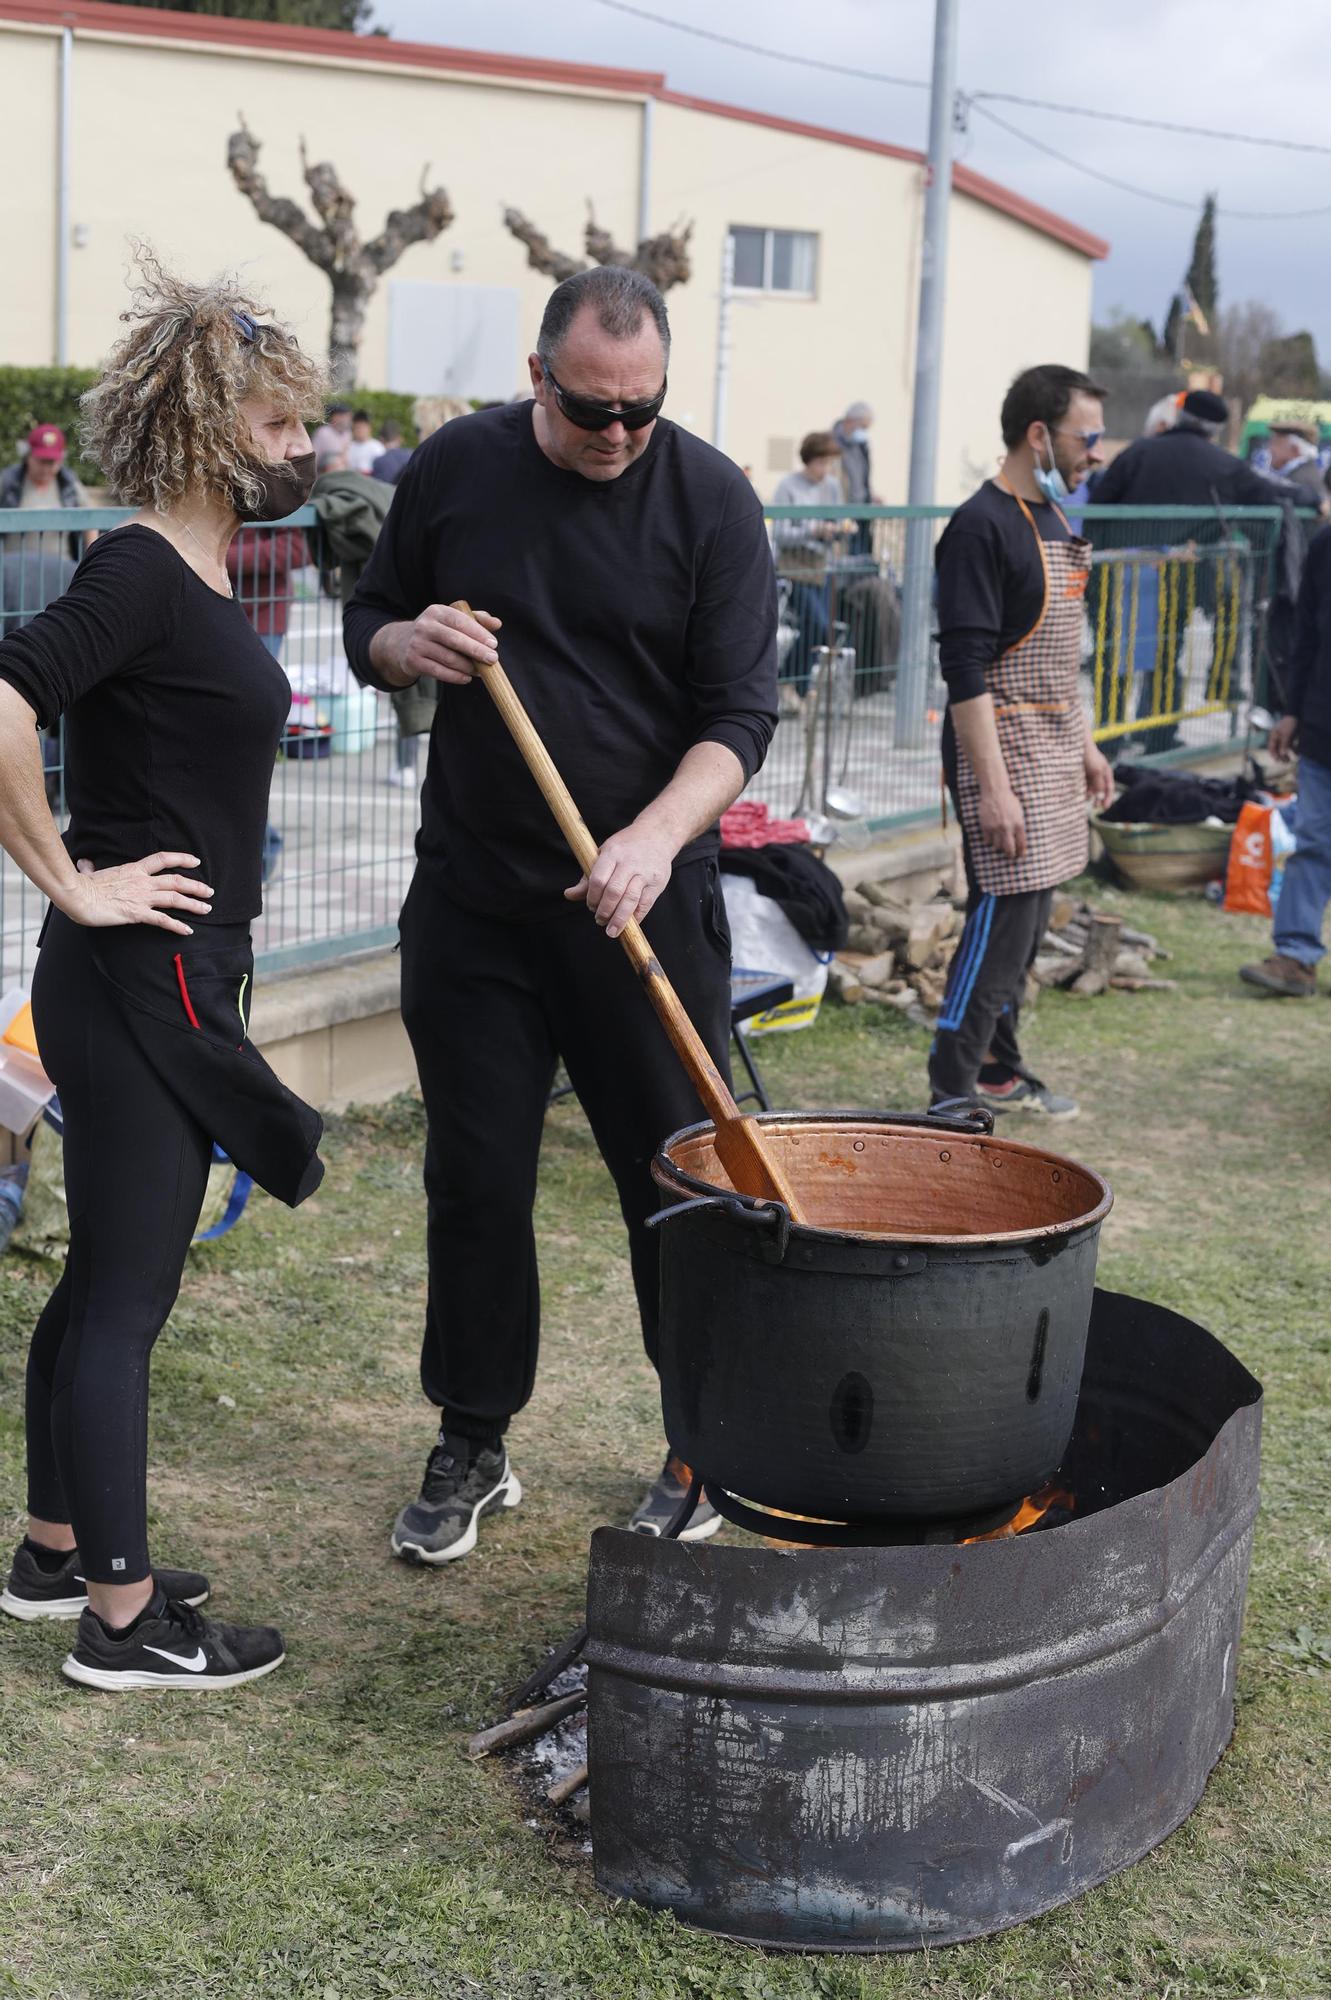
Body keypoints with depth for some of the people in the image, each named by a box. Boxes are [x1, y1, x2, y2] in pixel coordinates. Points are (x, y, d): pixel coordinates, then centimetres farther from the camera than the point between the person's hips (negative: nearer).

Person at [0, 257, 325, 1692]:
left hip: (165, 986, 9)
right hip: (140, 984, -9)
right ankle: (122, 1616, 11)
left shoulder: (192, 576, 12)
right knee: (125, 1294, 0)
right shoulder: (141, 573, -17)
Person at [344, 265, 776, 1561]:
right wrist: (409, 643, -10)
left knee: (677, 1173, 4)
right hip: (470, 898, 2)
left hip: (642, 902, -2)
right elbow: (367, 626, 14)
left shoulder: (709, 500, -6)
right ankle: (472, 1448, 23)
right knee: (474, 1177, 8)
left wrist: (659, 835, -25)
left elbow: (738, 715, -8)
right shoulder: (457, 468, 2)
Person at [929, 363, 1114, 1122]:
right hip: (1003, 746, -9)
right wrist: (993, 787, -23)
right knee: (1004, 915, -10)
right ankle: (951, 1094, -3)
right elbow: (966, 668, -20)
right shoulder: (983, 526, -16)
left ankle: (998, 1071, 23)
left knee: (1025, 917, 13)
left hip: (1053, 745, 9)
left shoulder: (1055, 520, 14)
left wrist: (1084, 743, 21)